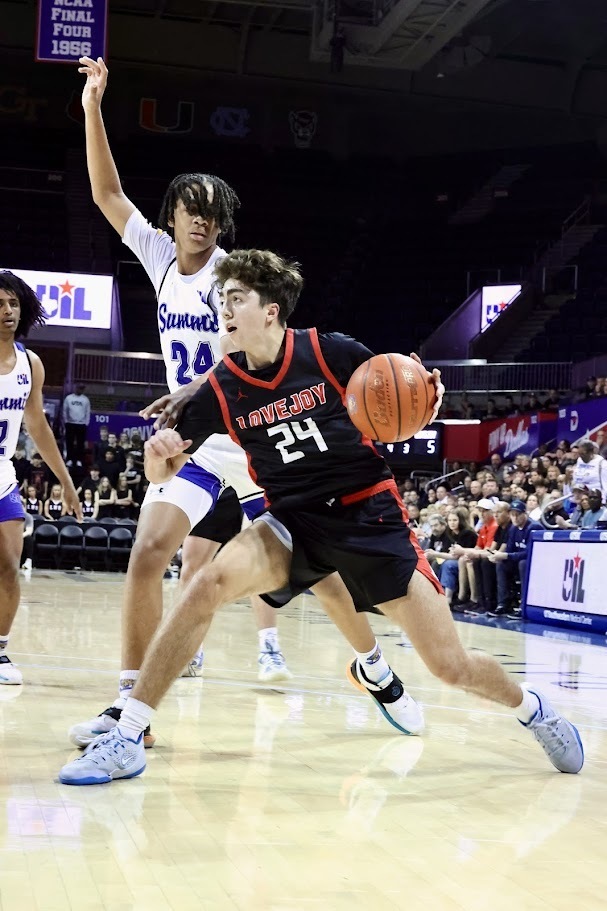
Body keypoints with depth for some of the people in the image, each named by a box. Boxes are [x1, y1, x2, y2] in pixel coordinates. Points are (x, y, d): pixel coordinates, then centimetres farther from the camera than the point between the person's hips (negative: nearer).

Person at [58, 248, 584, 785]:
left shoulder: (332, 353, -10)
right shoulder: (222, 389, -3)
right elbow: (162, 473, 1)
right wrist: (157, 450, -22)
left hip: (372, 517, -2)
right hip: (293, 523, 2)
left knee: (452, 666, -3)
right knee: (210, 583, -28)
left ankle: (531, 707, 31)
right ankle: (126, 739, -22)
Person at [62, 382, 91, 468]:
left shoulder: (86, 399, 3)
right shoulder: (68, 398, 2)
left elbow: (88, 412, 5)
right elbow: (65, 411, 4)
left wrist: (86, 424, -1)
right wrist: (65, 422, -1)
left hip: (81, 424, 0)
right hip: (70, 423, 0)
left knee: (81, 443, 1)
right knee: (69, 442, 1)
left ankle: (79, 460, 4)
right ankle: (69, 459, 6)